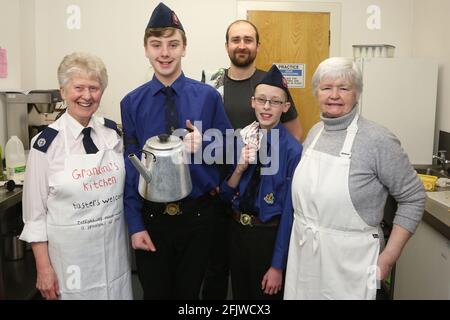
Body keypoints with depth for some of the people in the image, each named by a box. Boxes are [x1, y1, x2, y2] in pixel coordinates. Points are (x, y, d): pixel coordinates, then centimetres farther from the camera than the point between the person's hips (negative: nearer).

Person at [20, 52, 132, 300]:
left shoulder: (114, 132, 0)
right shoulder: (46, 143, -10)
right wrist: (43, 268, -7)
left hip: (114, 248, 3)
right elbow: (35, 210, -6)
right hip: (69, 252, -3)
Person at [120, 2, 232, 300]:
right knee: (155, 292, 17)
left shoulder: (208, 96, -6)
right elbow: (130, 166, -4)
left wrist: (204, 144, -20)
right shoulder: (132, 103, -5)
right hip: (151, 216, 1)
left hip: (198, 214, 0)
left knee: (189, 291, 18)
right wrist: (135, 225, -5)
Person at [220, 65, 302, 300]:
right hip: (237, 230, 5)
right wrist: (240, 168, -16)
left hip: (270, 236, -5)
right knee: (240, 293, 24)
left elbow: (289, 209, -15)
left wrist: (278, 265, -12)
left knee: (267, 293, 16)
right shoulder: (241, 139, -2)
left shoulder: (292, 150, -17)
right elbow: (225, 195, 4)